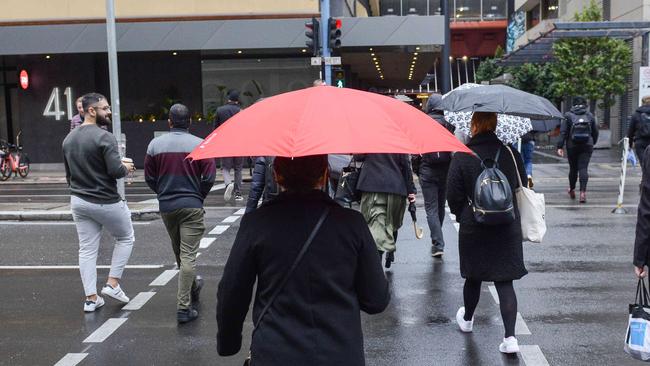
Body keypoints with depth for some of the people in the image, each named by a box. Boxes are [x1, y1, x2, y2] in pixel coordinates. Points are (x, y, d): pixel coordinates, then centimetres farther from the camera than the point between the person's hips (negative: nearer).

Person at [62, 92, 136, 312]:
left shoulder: (68, 139, 8)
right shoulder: (104, 137, -18)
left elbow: (69, 172, 15)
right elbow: (115, 170, -22)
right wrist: (126, 168, -3)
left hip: (78, 201, 7)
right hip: (106, 201, -7)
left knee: (87, 249, 11)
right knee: (125, 238, 15)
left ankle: (91, 298, 12)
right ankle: (112, 284, 10)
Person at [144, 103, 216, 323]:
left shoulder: (155, 145, 1)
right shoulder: (200, 145, -8)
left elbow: (149, 178, 5)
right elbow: (209, 177, -9)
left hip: (166, 207, 4)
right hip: (192, 206, -4)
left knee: (178, 252, 22)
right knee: (188, 255, -4)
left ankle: (192, 288, 41)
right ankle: (184, 307, -7)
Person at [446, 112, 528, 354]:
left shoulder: (462, 157, -12)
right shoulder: (511, 154, -3)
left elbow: (453, 195, -9)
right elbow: (522, 186, 6)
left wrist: (461, 214, 10)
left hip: (473, 228, -1)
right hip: (508, 228, 1)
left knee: (473, 277, 18)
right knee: (505, 281, 4)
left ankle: (467, 320, 40)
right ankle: (510, 337, -2)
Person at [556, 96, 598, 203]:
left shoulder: (568, 115, -2)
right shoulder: (590, 115, 5)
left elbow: (563, 132, -7)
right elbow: (595, 132, 11)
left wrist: (560, 146, -7)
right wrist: (592, 143, 27)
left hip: (572, 146, 0)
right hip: (587, 146, 1)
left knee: (573, 168, 12)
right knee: (583, 168, -4)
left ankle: (572, 190, 28)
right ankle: (583, 191, -18)